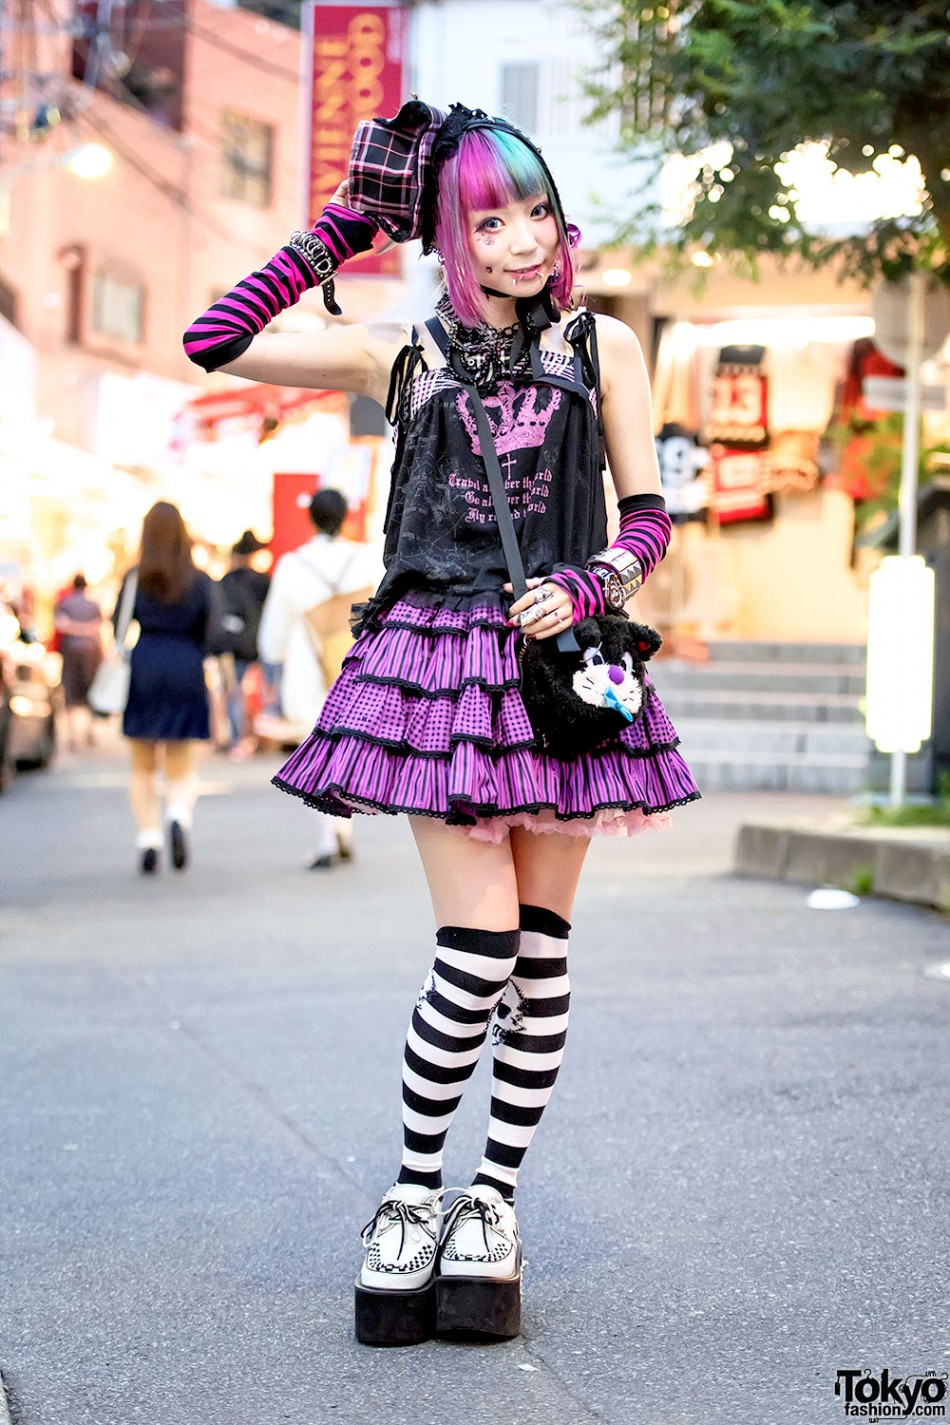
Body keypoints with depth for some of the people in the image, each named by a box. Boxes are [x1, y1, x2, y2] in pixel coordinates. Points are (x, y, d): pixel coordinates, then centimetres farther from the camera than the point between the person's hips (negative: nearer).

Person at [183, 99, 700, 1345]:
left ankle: (495, 1204, 17)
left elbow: (649, 519, 8)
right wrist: (335, 232, 4)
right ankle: (412, 1198, 7)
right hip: (436, 661, -2)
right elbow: (217, 343, 2)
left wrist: (584, 590, -11)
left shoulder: (601, 347, 9)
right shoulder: (404, 355, 7)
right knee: (479, 950, -10)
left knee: (539, 952, 5)